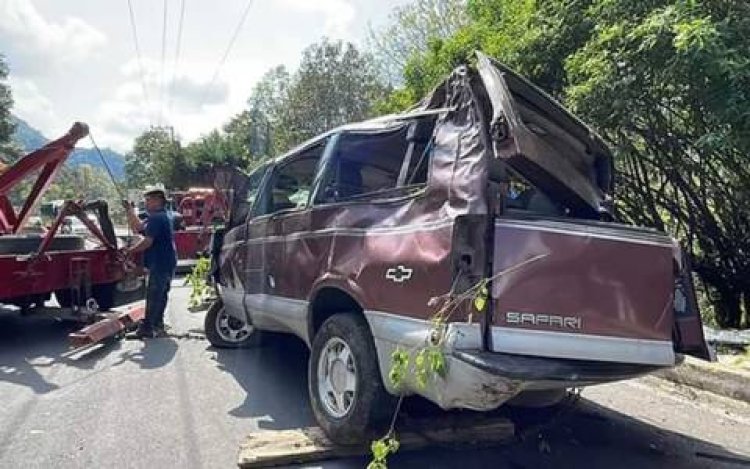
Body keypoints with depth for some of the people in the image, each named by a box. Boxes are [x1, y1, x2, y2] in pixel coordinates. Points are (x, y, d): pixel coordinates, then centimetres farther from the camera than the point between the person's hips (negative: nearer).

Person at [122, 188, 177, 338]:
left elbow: (147, 241, -22)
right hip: (166, 263, 11)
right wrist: (129, 210, 15)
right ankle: (157, 327, 27)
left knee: (153, 296, -6)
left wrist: (130, 250, -10)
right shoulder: (161, 216, 18)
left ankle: (147, 328, -1)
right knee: (159, 296, 17)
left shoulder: (156, 218, -16)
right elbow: (137, 227, 21)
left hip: (160, 264, -11)